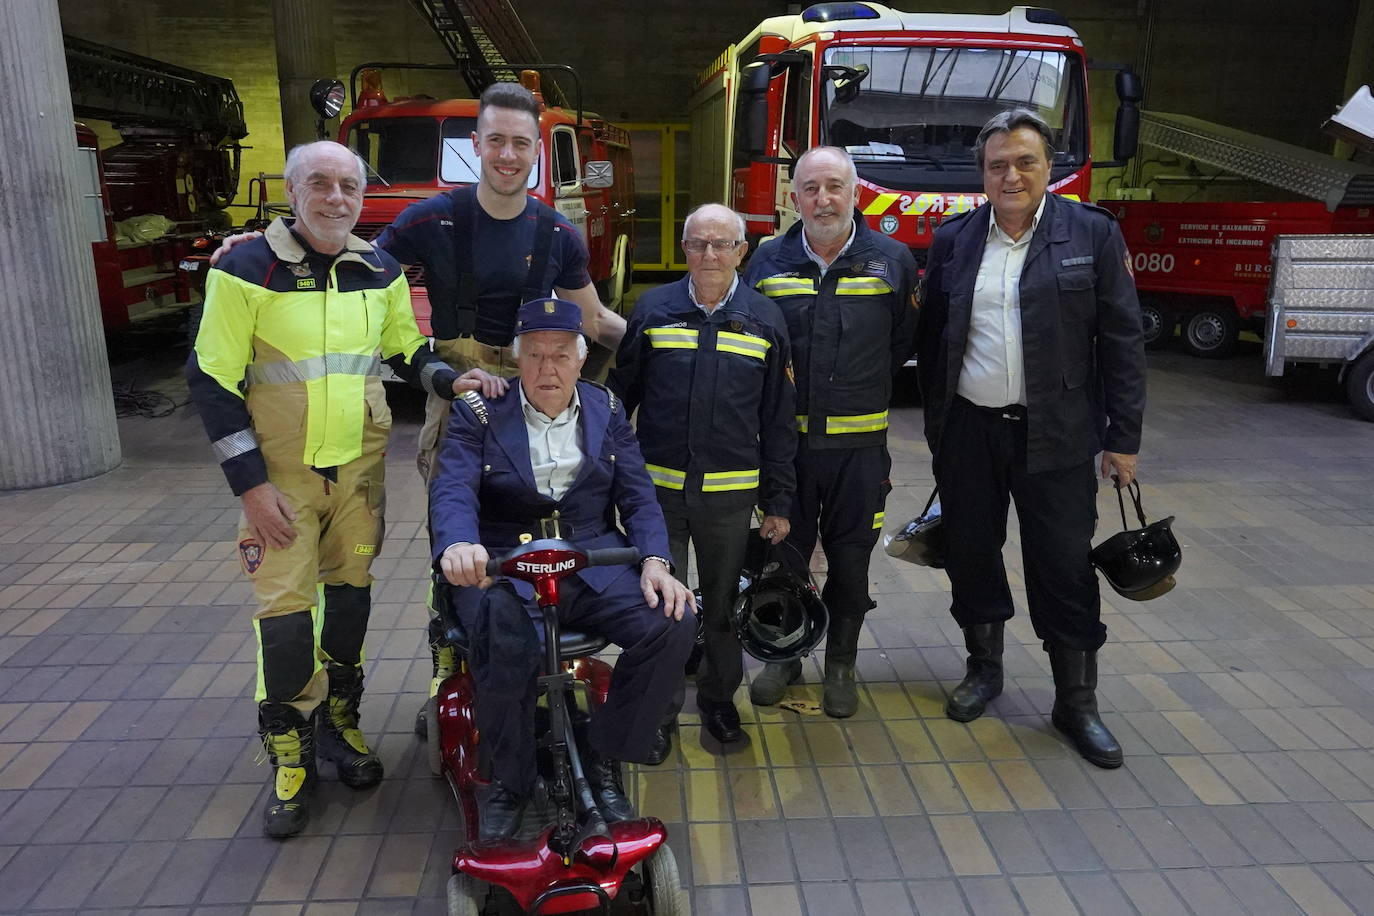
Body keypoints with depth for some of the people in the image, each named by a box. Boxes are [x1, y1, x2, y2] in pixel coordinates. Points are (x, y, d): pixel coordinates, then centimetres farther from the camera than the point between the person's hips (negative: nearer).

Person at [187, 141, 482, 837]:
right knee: (285, 610, -3)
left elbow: (406, 349, 16)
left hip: (360, 465, 4)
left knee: (351, 594, 12)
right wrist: (251, 483, -12)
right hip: (281, 473, -3)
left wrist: (448, 380, -5)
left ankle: (339, 721, 31)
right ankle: (289, 753, 15)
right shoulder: (247, 269, -9)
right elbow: (213, 379, -9)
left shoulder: (380, 271, 3)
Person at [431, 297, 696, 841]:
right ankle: (509, 783, -3)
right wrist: (457, 545, -35)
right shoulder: (479, 414, 5)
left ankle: (602, 759, 0)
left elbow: (637, 496, 8)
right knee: (502, 646, -34)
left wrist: (655, 561, -12)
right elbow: (453, 489, -11)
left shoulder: (607, 412, 14)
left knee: (673, 626, -23)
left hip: (593, 560, 3)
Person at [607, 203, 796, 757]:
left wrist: (778, 501, 4)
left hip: (731, 493, 1)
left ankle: (719, 699, 34)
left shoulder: (765, 320, 4)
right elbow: (618, 395, 7)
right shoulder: (652, 310, 2)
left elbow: (779, 418, 6)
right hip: (657, 488, 0)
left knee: (723, 605, 13)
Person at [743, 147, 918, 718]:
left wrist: (863, 389, 7)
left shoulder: (892, 261, 0)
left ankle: (841, 663, 28)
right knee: (784, 551, 12)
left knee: (850, 557, 9)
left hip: (859, 441, -1)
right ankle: (783, 655, 30)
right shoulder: (768, 261, 3)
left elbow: (905, 340, 9)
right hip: (784, 437, 1)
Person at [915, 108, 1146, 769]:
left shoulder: (1093, 234, -1)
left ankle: (1077, 702, 19)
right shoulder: (953, 240, 5)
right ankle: (985, 667, 33)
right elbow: (931, 337, 10)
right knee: (971, 554, 12)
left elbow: (1121, 341, -2)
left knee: (1064, 567, 4)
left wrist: (1124, 438, -4)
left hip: (1055, 437, -2)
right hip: (968, 433, 3)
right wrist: (935, 423, 9)